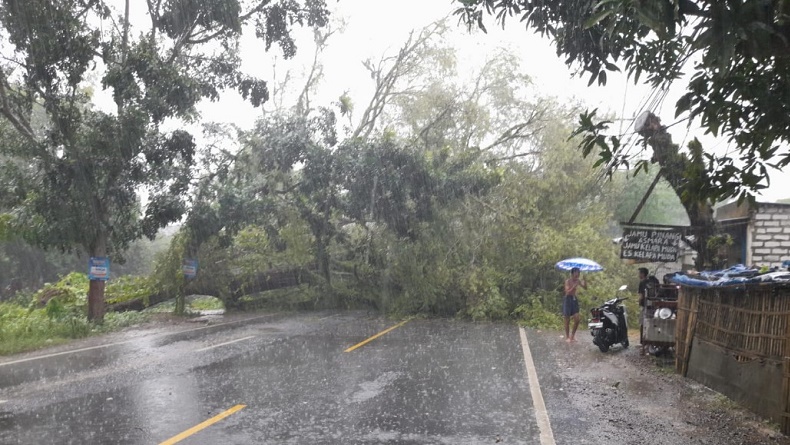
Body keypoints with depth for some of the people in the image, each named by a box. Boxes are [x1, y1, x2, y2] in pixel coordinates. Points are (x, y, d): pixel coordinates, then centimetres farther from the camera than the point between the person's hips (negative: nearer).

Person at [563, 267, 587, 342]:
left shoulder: (578, 280, 3)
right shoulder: (568, 281, -13)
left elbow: (585, 287, -7)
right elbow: (568, 291, -24)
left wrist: (584, 280, -19)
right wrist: (575, 285, -29)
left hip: (574, 299, 5)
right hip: (568, 300, -5)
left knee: (577, 320, 0)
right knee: (567, 320, 2)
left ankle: (573, 335, 17)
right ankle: (567, 337, 13)